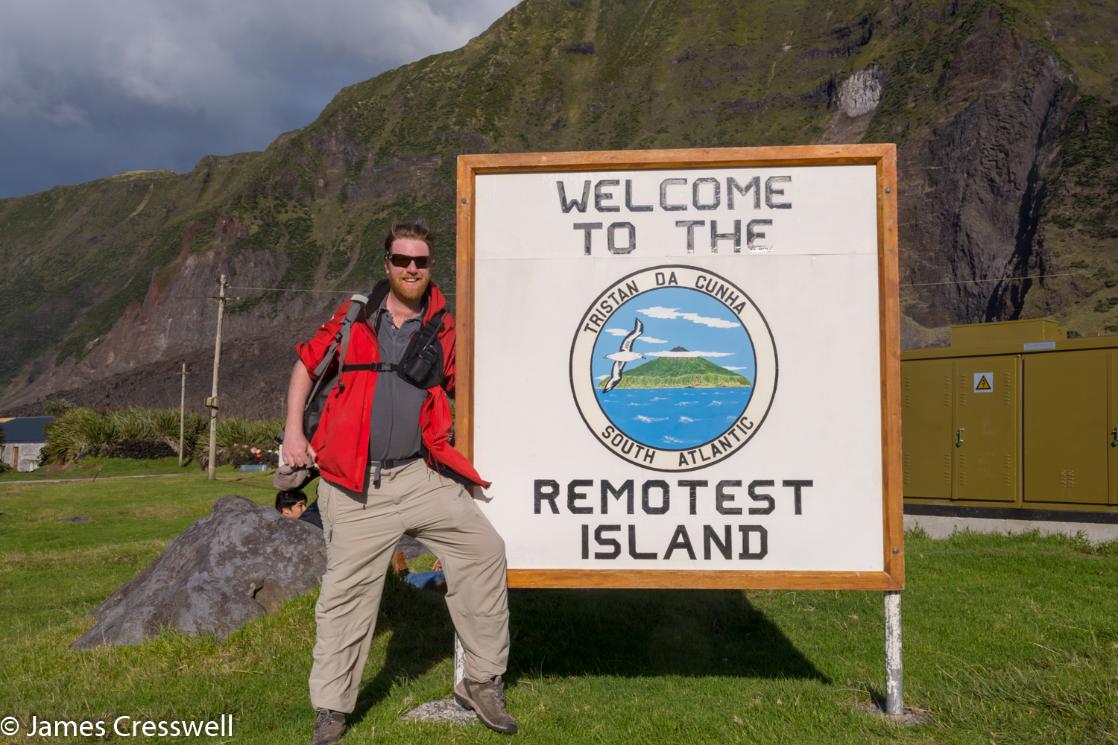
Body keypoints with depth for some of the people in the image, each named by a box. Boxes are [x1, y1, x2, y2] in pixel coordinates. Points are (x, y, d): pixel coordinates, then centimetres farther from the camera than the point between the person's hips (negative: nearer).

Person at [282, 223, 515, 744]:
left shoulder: (442, 328, 7)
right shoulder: (353, 316, 4)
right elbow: (306, 363, 14)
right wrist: (293, 431, 5)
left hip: (422, 476, 2)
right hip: (355, 486, -2)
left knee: (484, 550, -6)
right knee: (346, 591, 1)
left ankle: (482, 682, 10)